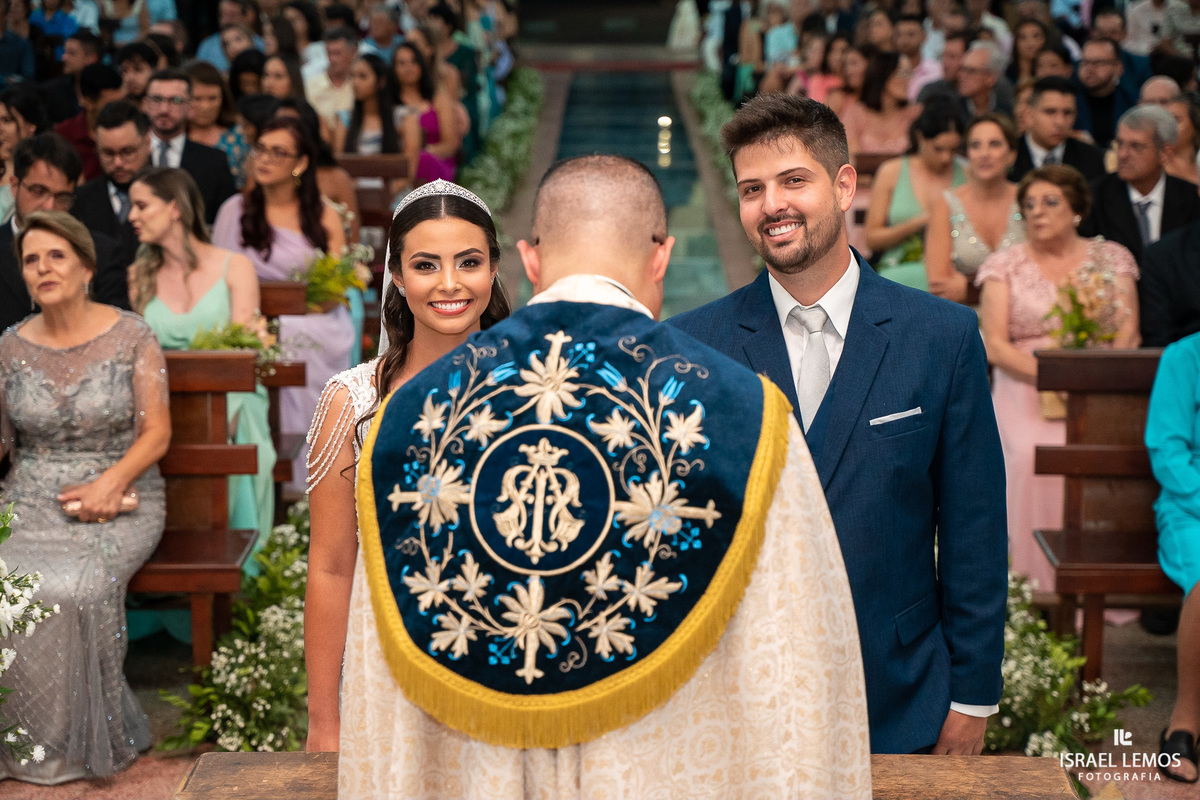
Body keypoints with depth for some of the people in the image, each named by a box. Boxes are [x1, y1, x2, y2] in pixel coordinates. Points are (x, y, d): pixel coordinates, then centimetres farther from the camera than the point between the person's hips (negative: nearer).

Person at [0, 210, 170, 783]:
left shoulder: (130, 337, 0)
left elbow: (157, 433, -2)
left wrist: (111, 482, -17)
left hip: (119, 503, -3)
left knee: (73, 586, -32)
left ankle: (78, 739, -12)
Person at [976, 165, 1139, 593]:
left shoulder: (1111, 258, 12)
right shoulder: (1005, 265, 9)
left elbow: (1128, 332, 3)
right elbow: (995, 345, 1)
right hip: (1026, 385, -1)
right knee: (1032, 453, -32)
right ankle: (1041, 585, -24)